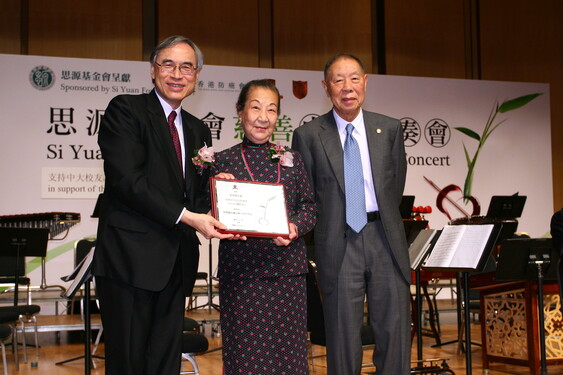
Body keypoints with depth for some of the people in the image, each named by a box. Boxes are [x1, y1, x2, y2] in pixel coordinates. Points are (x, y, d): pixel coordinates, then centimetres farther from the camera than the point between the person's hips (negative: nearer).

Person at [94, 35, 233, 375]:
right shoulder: (126, 110, -2)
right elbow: (126, 180, -14)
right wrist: (185, 216, -18)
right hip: (131, 258, -6)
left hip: (175, 263, 6)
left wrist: (208, 215, -6)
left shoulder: (199, 131, 19)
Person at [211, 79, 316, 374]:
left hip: (287, 269, 2)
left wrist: (295, 227, -10)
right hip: (240, 269, -2)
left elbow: (309, 206, 9)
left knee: (288, 349, 5)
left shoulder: (292, 159, 11)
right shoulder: (223, 161, 5)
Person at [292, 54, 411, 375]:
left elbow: (396, 184, 14)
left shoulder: (390, 129, 6)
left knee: (395, 329, 5)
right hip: (339, 243, -2)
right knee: (343, 336, 4)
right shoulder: (308, 136, 0)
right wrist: (326, 230, 5)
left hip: (385, 238, 2)